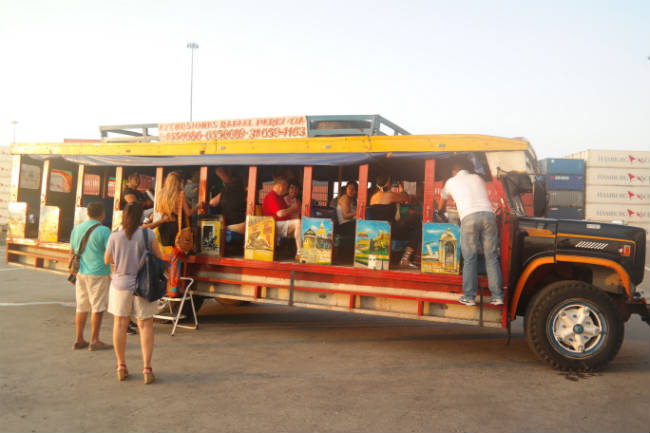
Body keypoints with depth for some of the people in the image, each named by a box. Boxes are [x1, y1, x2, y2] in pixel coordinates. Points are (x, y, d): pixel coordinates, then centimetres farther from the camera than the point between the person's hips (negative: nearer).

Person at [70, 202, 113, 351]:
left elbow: (71, 252, 17)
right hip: (98, 273, -7)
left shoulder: (77, 229, 9)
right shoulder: (103, 231, -12)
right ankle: (94, 341, 5)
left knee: (82, 307, 13)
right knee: (98, 307, 1)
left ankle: (79, 339, 18)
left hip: (81, 273, 7)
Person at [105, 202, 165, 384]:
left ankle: (121, 367, 22)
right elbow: (159, 257, -4)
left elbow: (107, 260, 5)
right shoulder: (147, 234, -11)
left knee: (120, 324, 14)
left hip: (120, 284, 1)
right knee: (145, 325, 7)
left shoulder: (115, 236, -7)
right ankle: (147, 368, 3)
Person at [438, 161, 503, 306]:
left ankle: (469, 297, 2)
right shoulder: (477, 178, 29)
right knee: (491, 257, 6)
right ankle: (497, 296, 5)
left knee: (470, 259, 2)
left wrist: (441, 213, 58)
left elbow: (441, 207, 37)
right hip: (488, 214, 3)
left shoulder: (451, 182, 22)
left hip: (469, 217, -3)